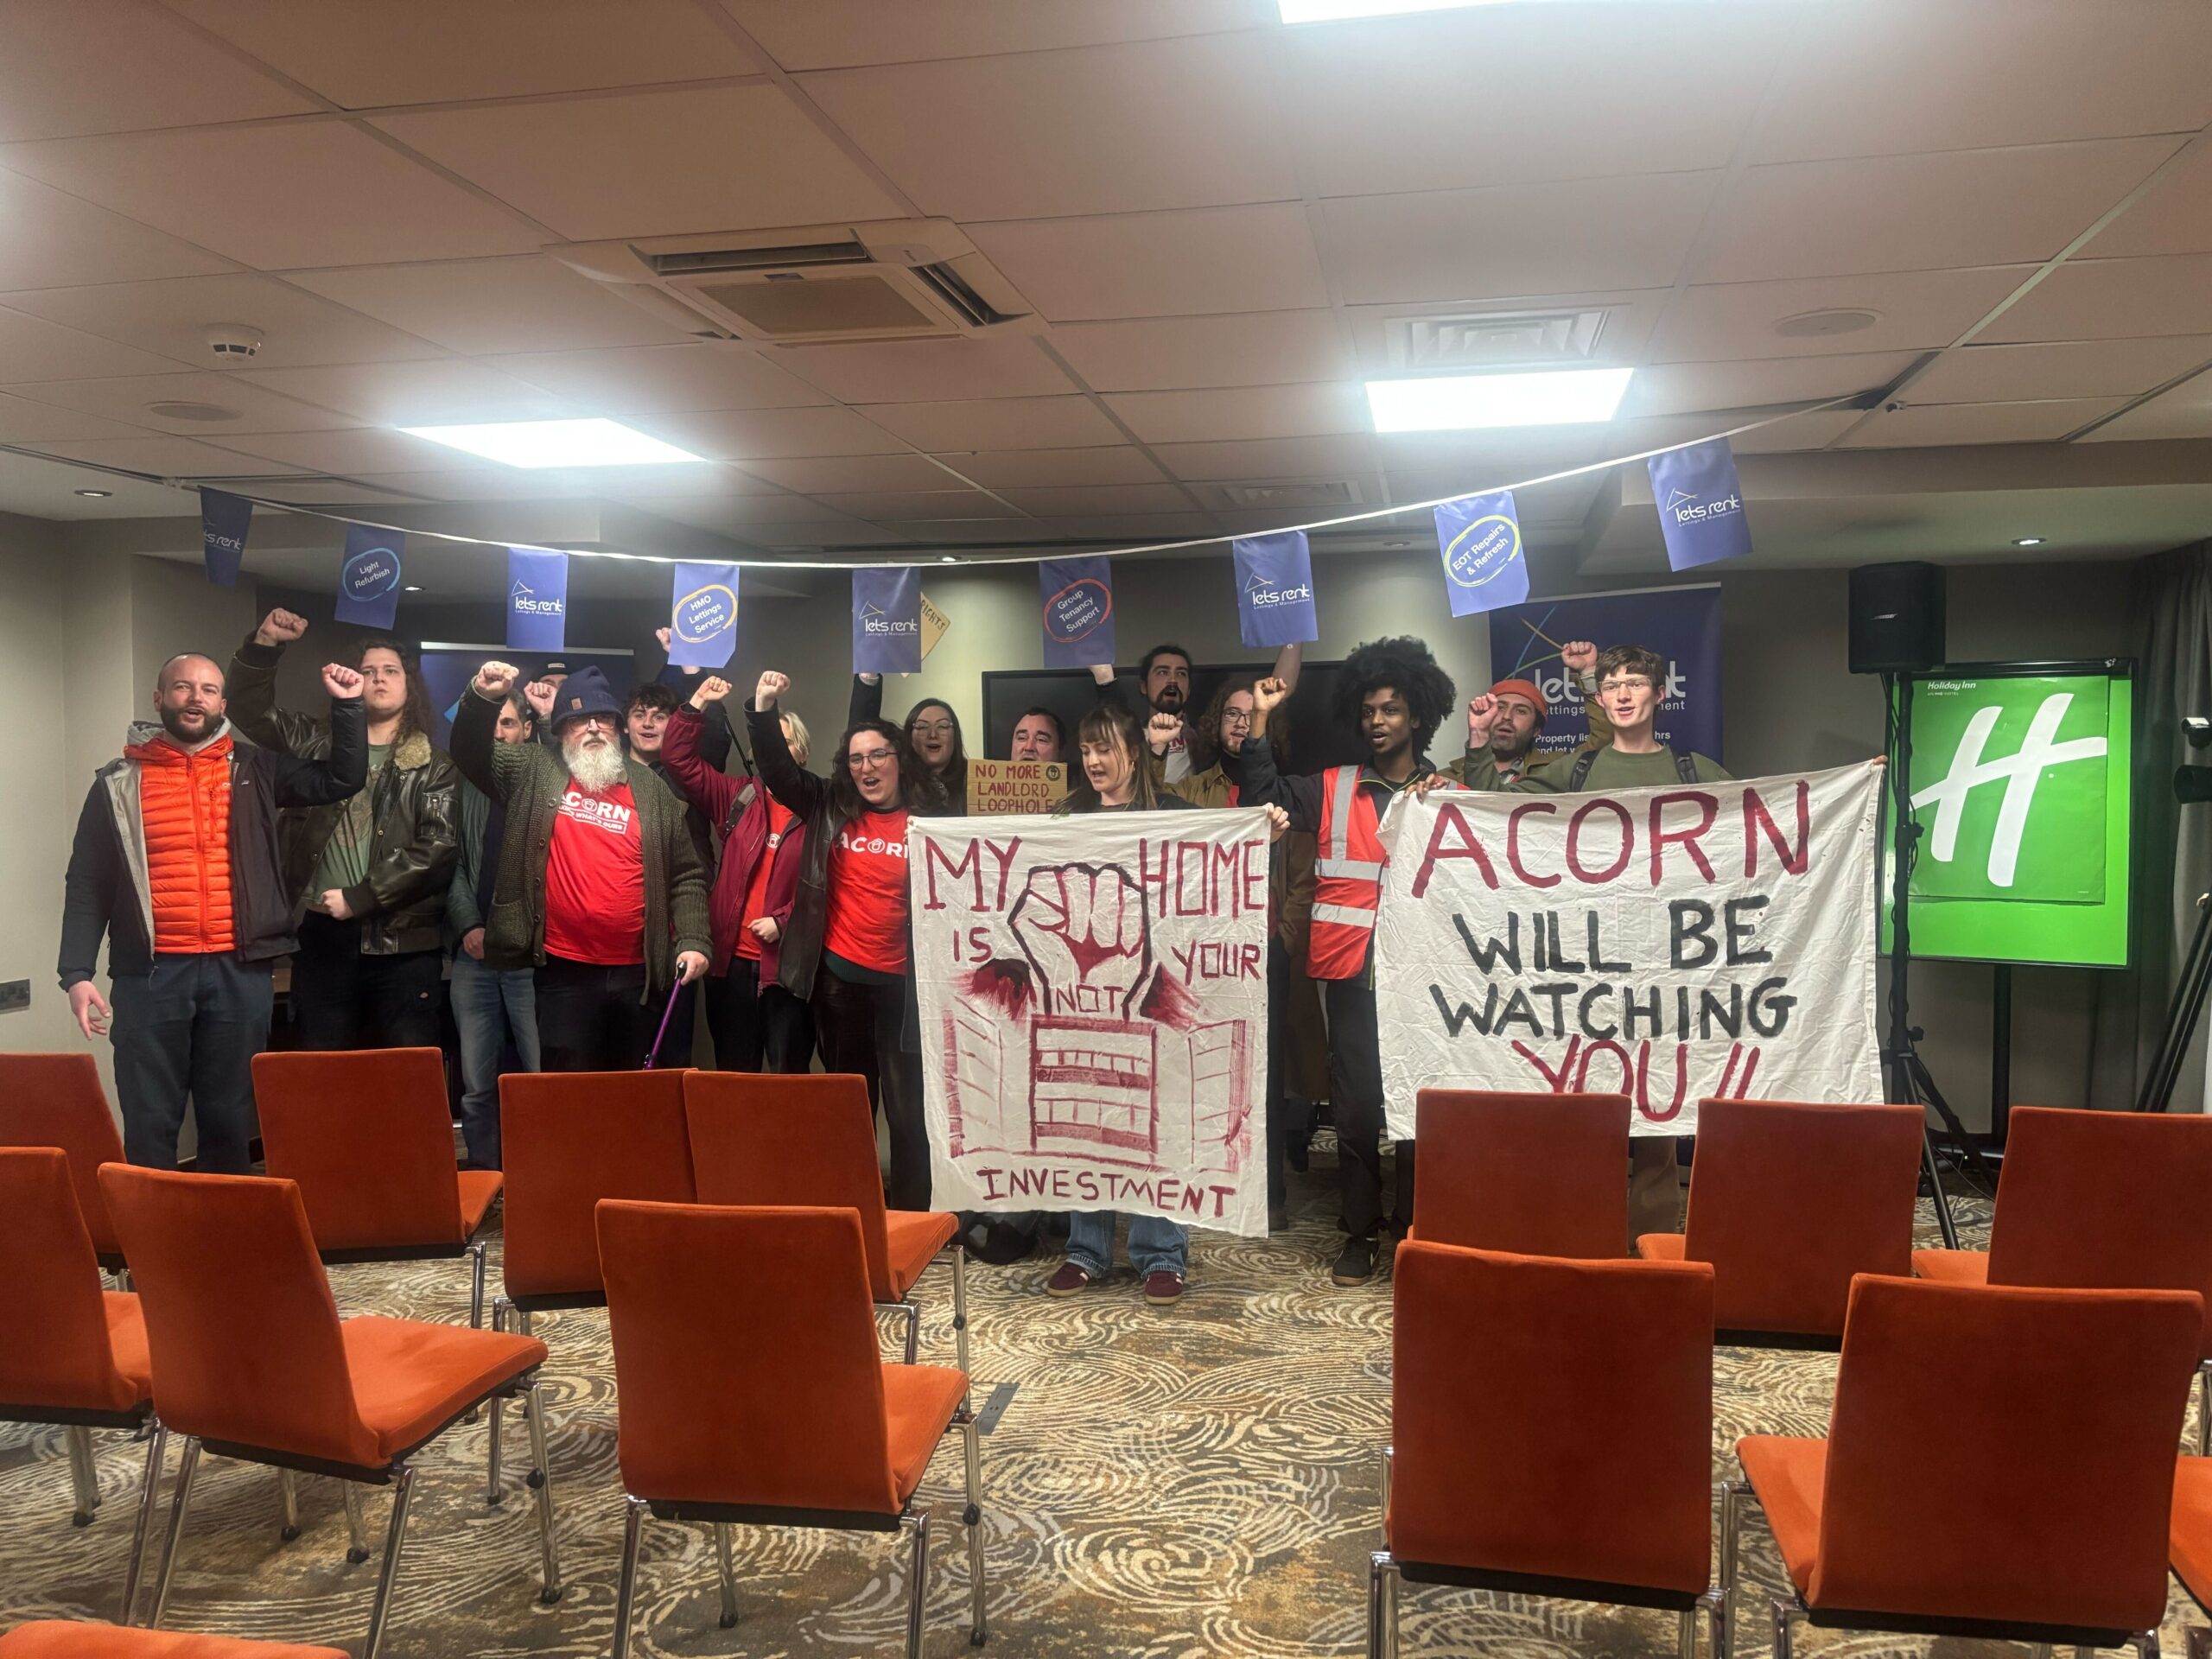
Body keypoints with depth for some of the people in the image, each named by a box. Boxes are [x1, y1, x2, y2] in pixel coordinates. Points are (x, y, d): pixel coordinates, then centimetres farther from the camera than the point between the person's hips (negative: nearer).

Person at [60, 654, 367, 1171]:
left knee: (231, 1121, 9)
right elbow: (87, 886, 5)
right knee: (149, 1123, 3)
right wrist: (77, 972, -4)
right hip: (151, 974, -1)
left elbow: (341, 779, 8)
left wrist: (347, 706, -3)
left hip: (239, 972, 1)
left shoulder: (254, 771, 9)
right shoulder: (118, 783, 6)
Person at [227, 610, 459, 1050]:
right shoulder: (320, 746, 14)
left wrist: (358, 899, -11)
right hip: (322, 934, 3)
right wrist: (265, 643, -3)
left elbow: (439, 849, -8)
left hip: (402, 940, -3)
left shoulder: (433, 765, 3)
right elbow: (249, 710, 12)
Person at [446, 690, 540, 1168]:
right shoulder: (468, 787, 14)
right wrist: (468, 924, -2)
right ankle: (484, 1180, 15)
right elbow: (454, 862, 8)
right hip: (475, 954, 4)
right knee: (476, 1086, 6)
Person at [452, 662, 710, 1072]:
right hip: (565, 973, -2)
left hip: (639, 974, 2)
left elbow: (686, 876, 9)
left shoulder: (651, 789, 9)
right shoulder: (534, 773, 7)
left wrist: (693, 941, -2)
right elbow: (471, 751, -3)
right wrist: (482, 698, -21)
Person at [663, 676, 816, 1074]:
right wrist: (699, 703, -1)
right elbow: (679, 757, 6)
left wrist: (782, 921, -14)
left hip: (789, 963, -3)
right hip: (733, 960, 3)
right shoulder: (739, 798, 8)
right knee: (733, 1077, 11)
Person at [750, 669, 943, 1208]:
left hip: (904, 982, -3)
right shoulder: (829, 809, 4)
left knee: (907, 1104, 4)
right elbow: (778, 769, -3)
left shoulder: (931, 818, -3)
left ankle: (911, 1220, 15)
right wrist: (764, 710, -17)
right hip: (838, 977, 3)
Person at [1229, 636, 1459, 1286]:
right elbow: (1264, 795, 0)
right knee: (1354, 1103, 6)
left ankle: (1417, 1232, 17)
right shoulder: (1332, 789, 10)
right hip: (1349, 968, 1)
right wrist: (1260, 721, -4)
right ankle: (1360, 1232, 17)